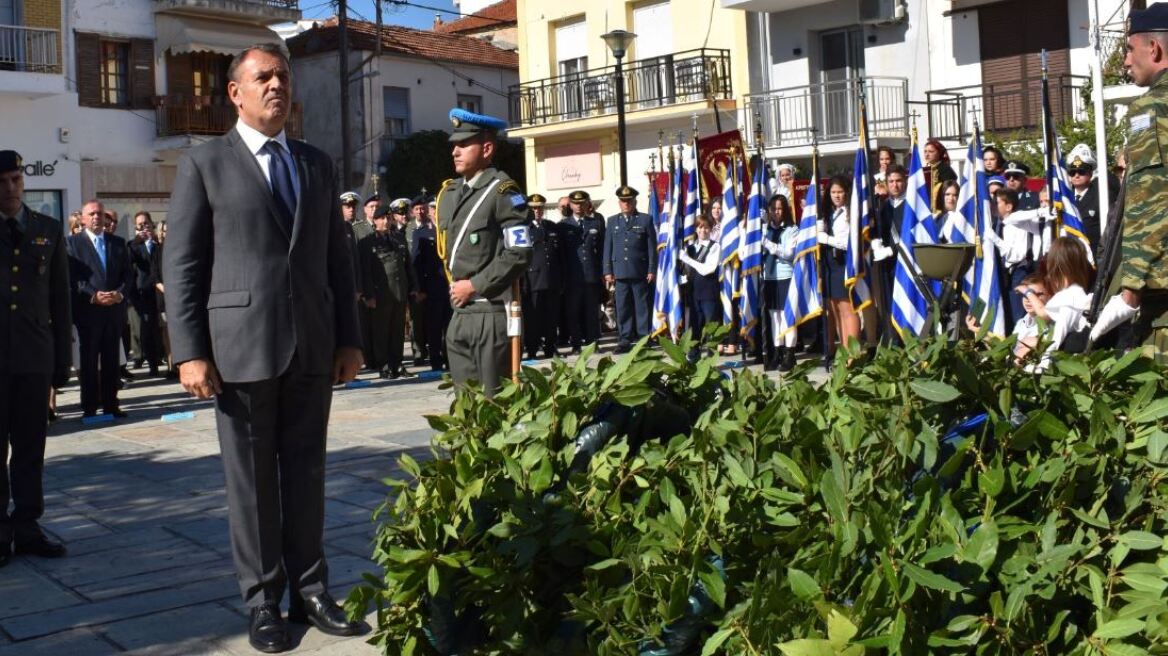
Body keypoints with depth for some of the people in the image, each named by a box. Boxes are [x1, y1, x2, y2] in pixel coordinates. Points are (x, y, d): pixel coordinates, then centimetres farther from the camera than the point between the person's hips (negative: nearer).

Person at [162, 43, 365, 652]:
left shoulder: (317, 164, 13)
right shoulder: (203, 163, 0)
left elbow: (337, 257, 13)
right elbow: (181, 263, -3)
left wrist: (349, 339, 7)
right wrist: (190, 352, -10)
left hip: (313, 347, 4)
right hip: (241, 345, -3)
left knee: (306, 473, 9)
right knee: (252, 478, 5)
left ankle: (308, 590, 19)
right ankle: (262, 599, 16)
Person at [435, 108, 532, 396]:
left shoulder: (503, 191, -7)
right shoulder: (449, 192, 15)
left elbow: (519, 253, -14)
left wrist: (475, 286, -13)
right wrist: (454, 287, 12)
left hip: (493, 312, -7)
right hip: (459, 313, 7)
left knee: (495, 399, -2)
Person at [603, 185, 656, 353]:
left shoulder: (646, 220, 6)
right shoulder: (612, 221, 14)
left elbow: (652, 247, 3)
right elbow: (608, 248, 12)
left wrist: (651, 270, -4)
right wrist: (608, 271, 4)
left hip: (640, 272, -2)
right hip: (620, 272, 2)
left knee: (643, 307, 1)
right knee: (623, 308, 3)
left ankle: (644, 338, 6)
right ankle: (625, 340, 7)